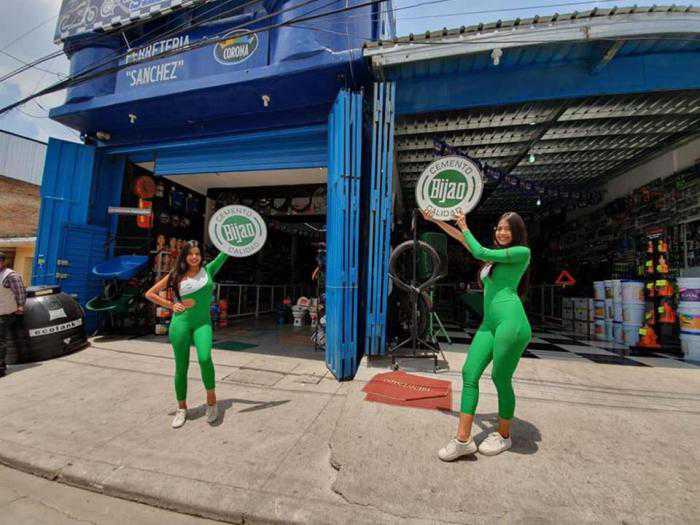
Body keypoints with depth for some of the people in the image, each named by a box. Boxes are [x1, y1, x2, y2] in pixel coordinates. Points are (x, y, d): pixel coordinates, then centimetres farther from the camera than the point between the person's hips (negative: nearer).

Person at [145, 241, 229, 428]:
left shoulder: (208, 270, 5)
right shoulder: (177, 275, 6)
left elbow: (225, 252, 0)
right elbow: (149, 294, 12)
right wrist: (171, 305, 3)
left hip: (203, 323, -1)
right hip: (180, 323, 1)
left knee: (205, 358, -24)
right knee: (181, 367, 8)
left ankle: (211, 399, -2)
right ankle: (182, 408, 27)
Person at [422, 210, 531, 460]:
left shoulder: (522, 252, 1)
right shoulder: (494, 254, 22)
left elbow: (479, 252, -7)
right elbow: (460, 237, 25)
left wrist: (465, 226, 7)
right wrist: (435, 220, 24)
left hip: (510, 321, -7)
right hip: (489, 323, 7)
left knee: (501, 380, 2)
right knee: (469, 373, -2)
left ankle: (504, 436, 25)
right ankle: (463, 439, 4)